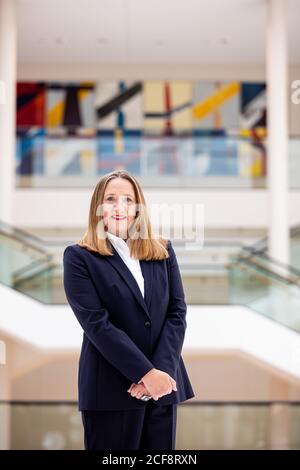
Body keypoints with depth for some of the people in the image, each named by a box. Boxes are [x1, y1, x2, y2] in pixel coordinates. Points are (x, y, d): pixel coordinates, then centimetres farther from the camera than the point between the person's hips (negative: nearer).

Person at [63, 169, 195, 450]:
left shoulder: (162, 250, 11)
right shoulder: (79, 257, -1)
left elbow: (177, 312, 4)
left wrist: (160, 370, -10)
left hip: (163, 383, 4)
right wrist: (146, 373, -16)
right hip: (111, 389, -4)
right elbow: (96, 322, -11)